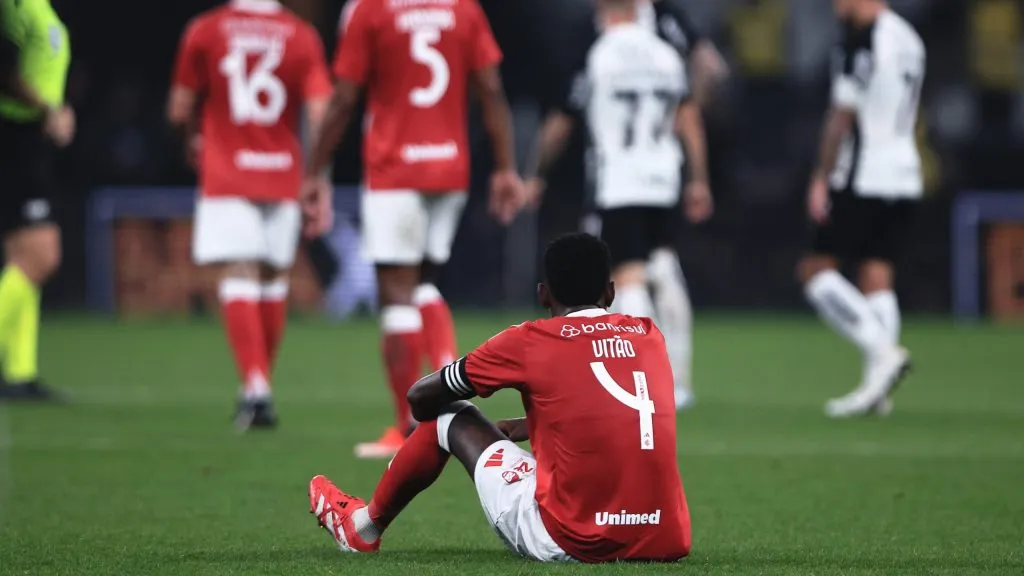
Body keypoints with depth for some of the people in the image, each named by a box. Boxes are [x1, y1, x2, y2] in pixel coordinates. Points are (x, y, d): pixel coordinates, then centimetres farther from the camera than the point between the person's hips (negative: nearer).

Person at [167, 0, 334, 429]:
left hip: (225, 179, -2)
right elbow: (320, 116, -7)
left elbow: (179, 111, 2)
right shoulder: (302, 37, -1)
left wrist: (194, 140, 25)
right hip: (284, 178, 2)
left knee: (238, 278, -7)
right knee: (274, 277, 14)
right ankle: (260, 387, 22)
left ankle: (255, 385, -23)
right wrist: (322, 189, -3)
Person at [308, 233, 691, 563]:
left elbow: (421, 398, 12)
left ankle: (365, 527, 42)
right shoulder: (651, 337, 12)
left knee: (450, 419, 19)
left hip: (567, 542, -4)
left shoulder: (528, 342, -1)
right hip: (666, 543, 4)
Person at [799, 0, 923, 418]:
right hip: (905, 179, 8)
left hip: (863, 179, -8)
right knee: (876, 277, 6)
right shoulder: (909, 39, 13)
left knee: (816, 270, 0)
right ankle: (877, 389, 0)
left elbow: (843, 115, -14)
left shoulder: (863, 39, -13)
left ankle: (882, 351, -15)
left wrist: (821, 178, -9)